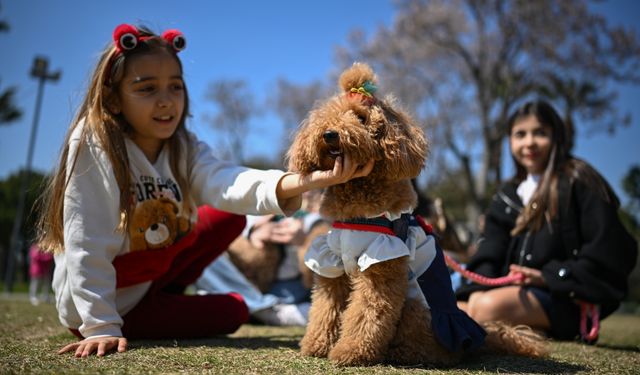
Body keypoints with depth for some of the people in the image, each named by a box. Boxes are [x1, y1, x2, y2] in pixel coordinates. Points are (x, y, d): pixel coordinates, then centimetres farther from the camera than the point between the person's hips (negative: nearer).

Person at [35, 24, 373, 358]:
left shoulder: (184, 148, -9)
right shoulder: (92, 144, -25)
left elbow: (229, 184, -32)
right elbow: (87, 247, -25)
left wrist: (309, 180, -51)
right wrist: (101, 327, -28)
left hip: (152, 276, 6)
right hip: (90, 302, -6)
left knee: (230, 217, 2)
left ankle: (162, 296, 11)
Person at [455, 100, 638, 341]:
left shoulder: (579, 182, -1)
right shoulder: (508, 196, 18)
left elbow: (612, 251, -9)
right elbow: (488, 256, 9)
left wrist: (550, 276, -16)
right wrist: (479, 290, -11)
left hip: (564, 297, -7)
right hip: (514, 290, 7)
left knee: (489, 307, -34)